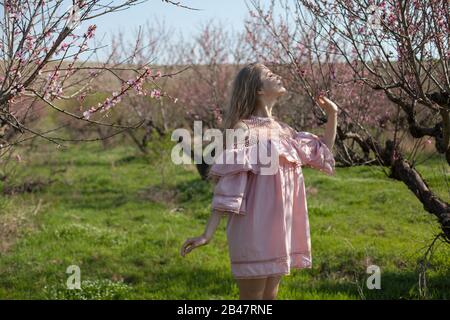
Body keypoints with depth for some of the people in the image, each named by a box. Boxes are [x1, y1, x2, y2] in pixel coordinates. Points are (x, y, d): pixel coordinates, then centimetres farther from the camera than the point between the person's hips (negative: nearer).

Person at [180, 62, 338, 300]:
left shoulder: (282, 130, 13)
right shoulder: (243, 130, -10)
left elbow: (322, 154, 26)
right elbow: (227, 185, -16)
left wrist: (332, 115, 16)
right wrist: (208, 234, -22)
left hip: (279, 229, 8)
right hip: (255, 230, -8)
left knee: (269, 297, 13)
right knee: (252, 298, -3)